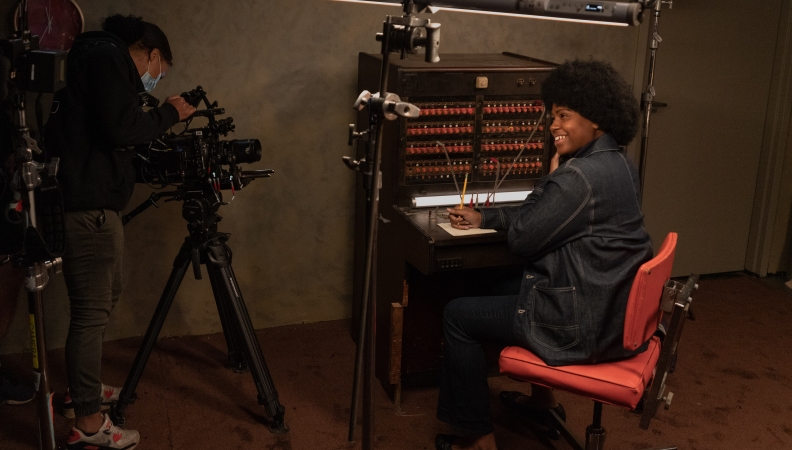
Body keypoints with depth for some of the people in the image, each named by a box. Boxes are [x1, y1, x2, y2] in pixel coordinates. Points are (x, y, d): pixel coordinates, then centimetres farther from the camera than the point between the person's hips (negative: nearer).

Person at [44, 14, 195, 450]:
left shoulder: (100, 59, 22)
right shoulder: (107, 57, -8)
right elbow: (119, 128, -19)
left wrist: (161, 121, 17)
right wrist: (168, 113, -6)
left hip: (94, 204, 11)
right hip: (87, 205, -11)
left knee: (103, 299, 23)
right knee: (92, 311, -5)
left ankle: (84, 386, 39)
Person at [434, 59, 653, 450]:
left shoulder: (579, 176, -24)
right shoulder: (618, 165, 7)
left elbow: (522, 239, -15)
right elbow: (540, 215, 16)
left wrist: (551, 174, -4)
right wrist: (483, 218, 16)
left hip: (582, 326, -10)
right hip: (615, 313, 10)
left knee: (457, 315, 5)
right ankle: (542, 399, 41)